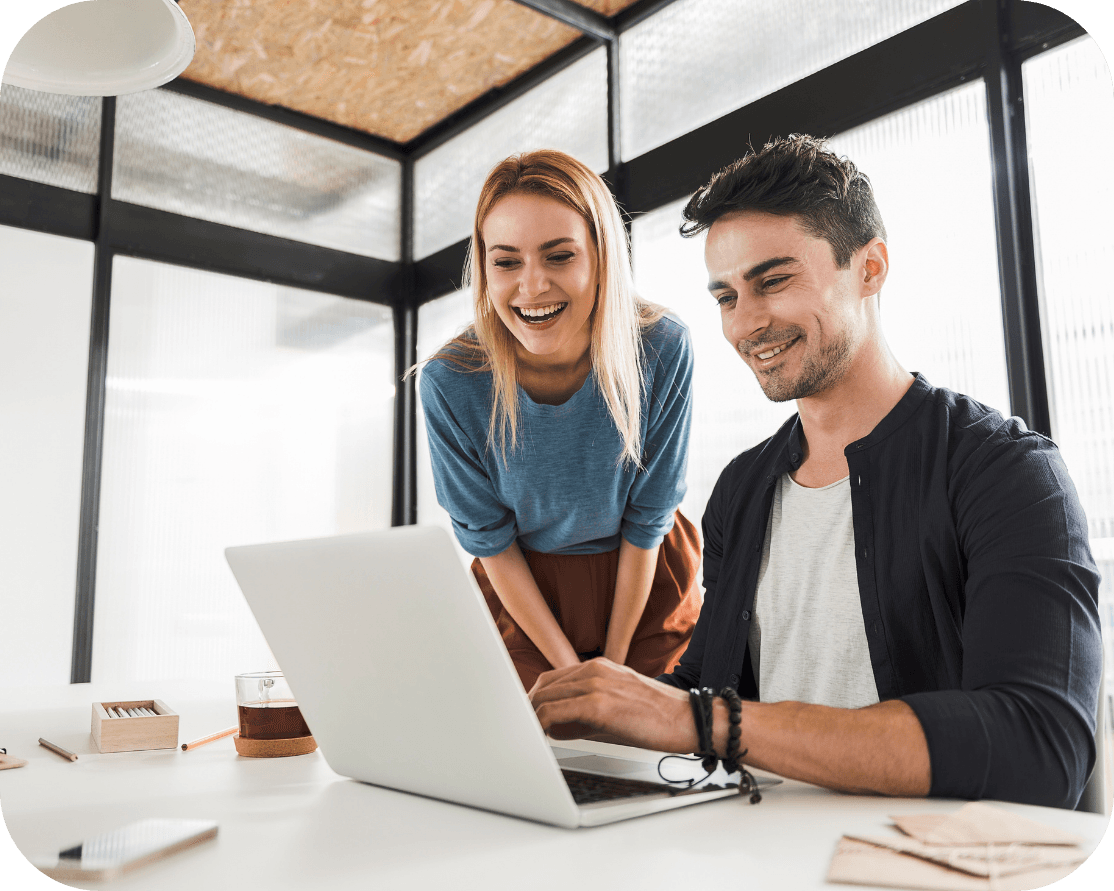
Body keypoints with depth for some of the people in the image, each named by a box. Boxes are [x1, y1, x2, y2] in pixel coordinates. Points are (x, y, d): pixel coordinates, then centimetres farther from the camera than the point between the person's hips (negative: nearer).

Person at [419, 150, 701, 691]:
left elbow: (646, 520, -12)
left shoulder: (663, 351, -24)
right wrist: (568, 669, -8)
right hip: (522, 595, 0)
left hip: (646, 585, 1)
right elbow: (490, 540, -11)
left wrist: (613, 661, -6)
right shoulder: (450, 383, -24)